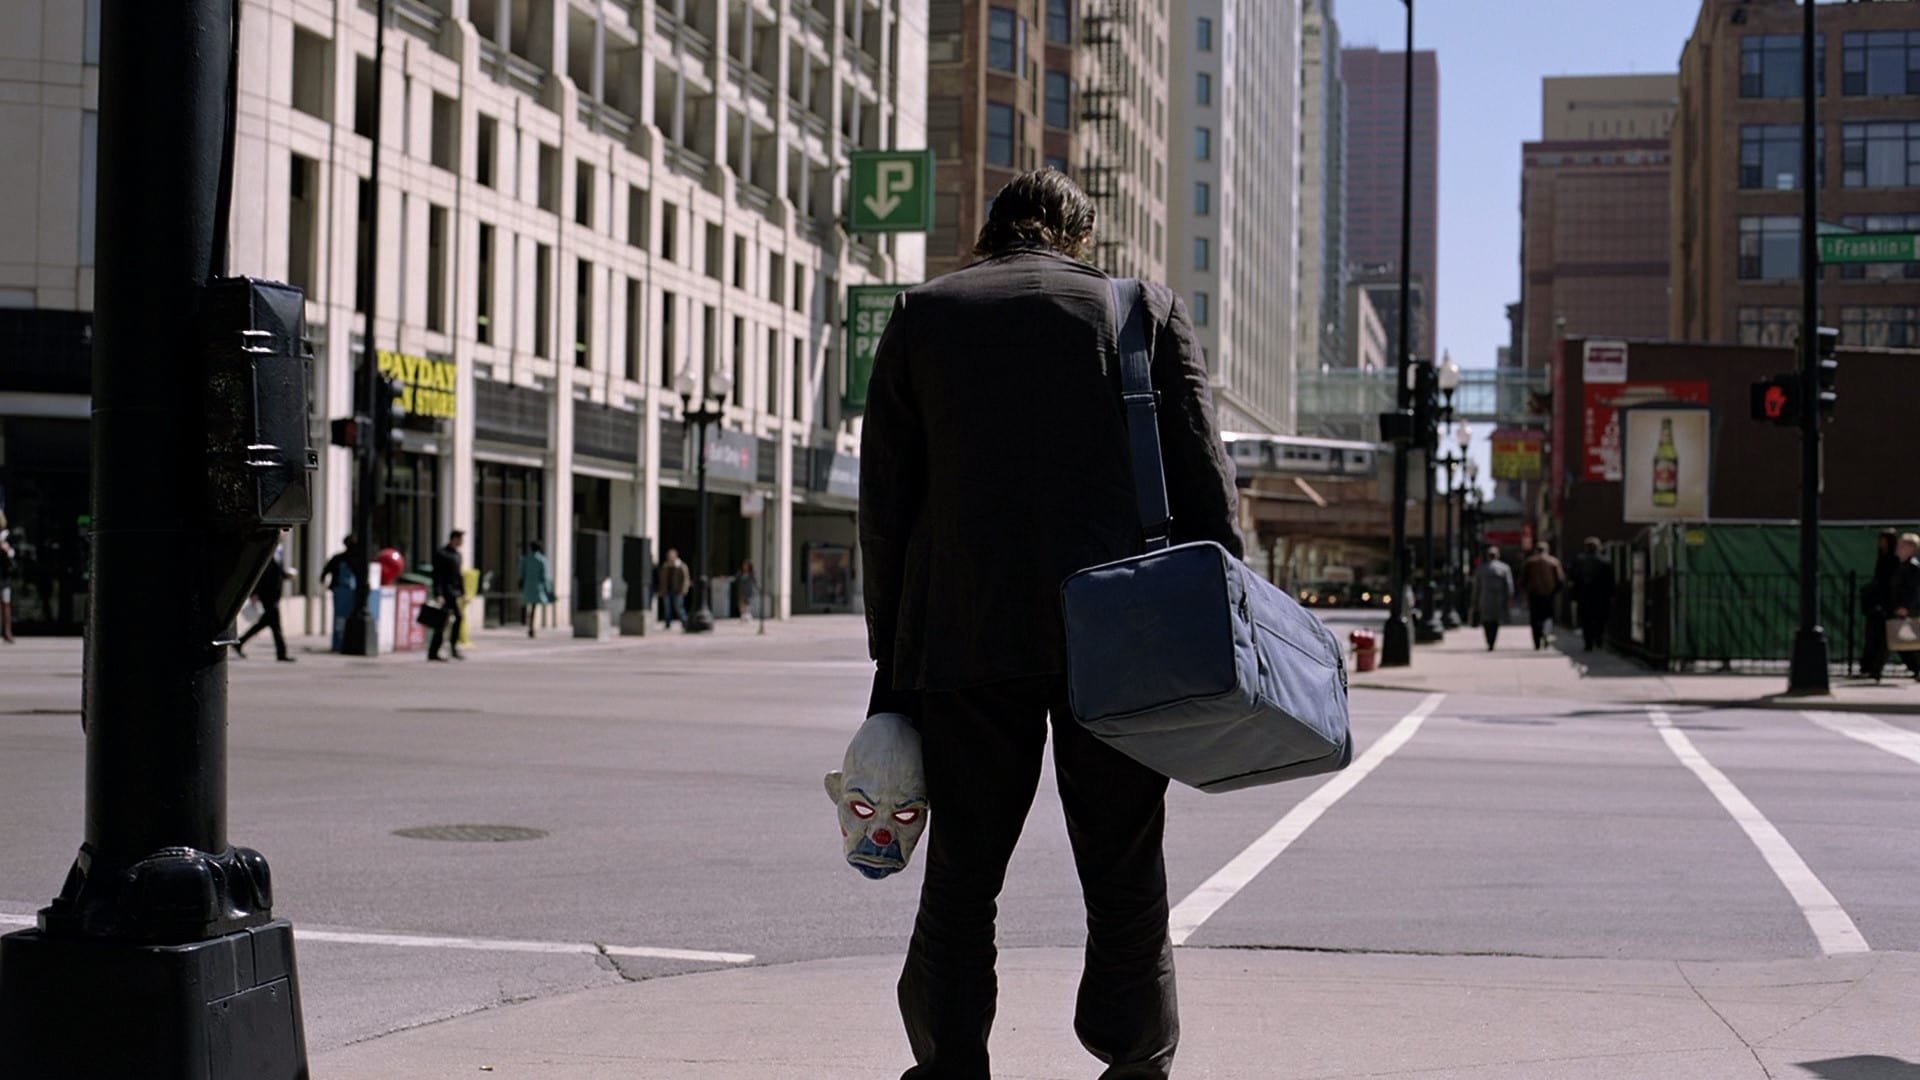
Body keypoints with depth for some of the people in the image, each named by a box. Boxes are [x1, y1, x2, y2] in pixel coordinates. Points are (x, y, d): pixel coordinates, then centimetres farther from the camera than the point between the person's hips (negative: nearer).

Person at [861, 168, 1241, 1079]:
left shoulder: (921, 315, 12)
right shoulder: (1147, 308, 10)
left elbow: (885, 501, 8)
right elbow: (1201, 479, 2)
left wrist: (891, 660, 10)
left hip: (963, 632, 1)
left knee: (961, 877, 8)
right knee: (1125, 876, 9)